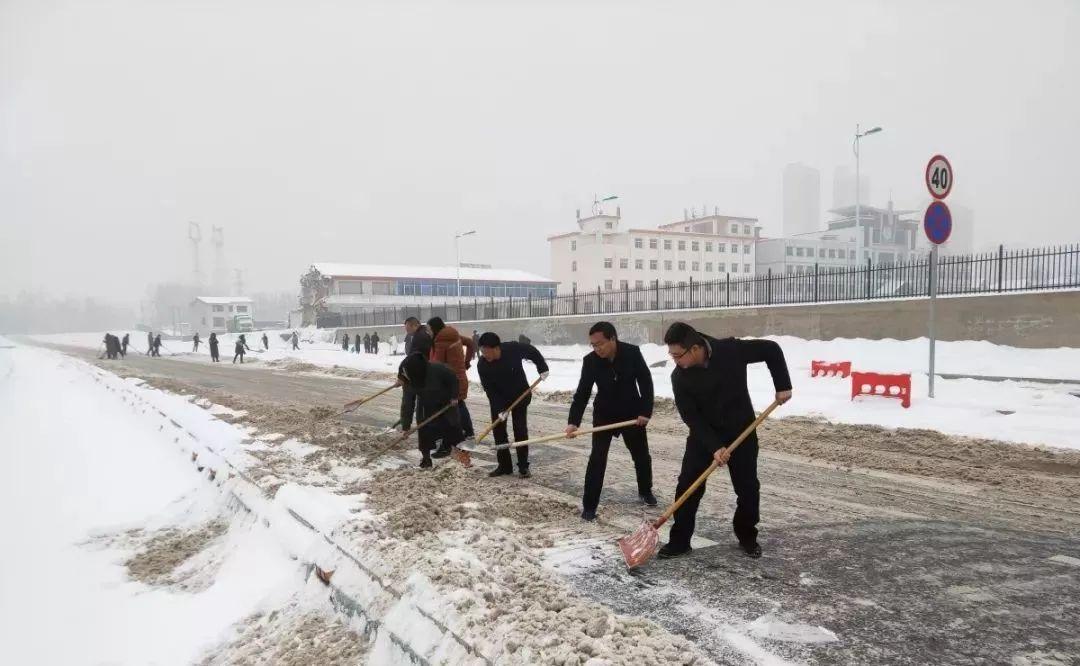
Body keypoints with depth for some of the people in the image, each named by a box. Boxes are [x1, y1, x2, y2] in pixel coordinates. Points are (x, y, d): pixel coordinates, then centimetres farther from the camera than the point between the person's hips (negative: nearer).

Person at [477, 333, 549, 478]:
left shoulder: (514, 349, -26)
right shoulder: (482, 365, -22)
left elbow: (533, 352, -5)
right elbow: (489, 390, -20)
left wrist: (542, 368, -5)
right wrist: (500, 409, -25)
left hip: (520, 396, -2)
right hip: (498, 400, 2)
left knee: (521, 431, -3)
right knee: (498, 430, 1)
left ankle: (523, 466, 6)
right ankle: (504, 465, 12)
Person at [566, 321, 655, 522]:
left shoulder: (633, 353, -20)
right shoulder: (590, 361, -19)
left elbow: (646, 383, -13)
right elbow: (582, 392, -19)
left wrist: (646, 412, -19)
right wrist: (573, 422, -29)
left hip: (632, 412, 1)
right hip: (604, 414, -1)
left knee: (642, 455, 15)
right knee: (597, 458, -8)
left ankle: (645, 491, 40)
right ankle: (589, 505, 0)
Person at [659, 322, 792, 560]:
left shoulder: (731, 350, -23)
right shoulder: (679, 377, -18)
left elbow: (771, 349, -9)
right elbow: (691, 417, -16)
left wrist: (783, 386, -11)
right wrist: (714, 446, -25)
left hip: (741, 432, 0)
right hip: (703, 434, 1)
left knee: (748, 488, 5)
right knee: (688, 486, -5)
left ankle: (747, 537, 26)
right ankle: (680, 540, 8)